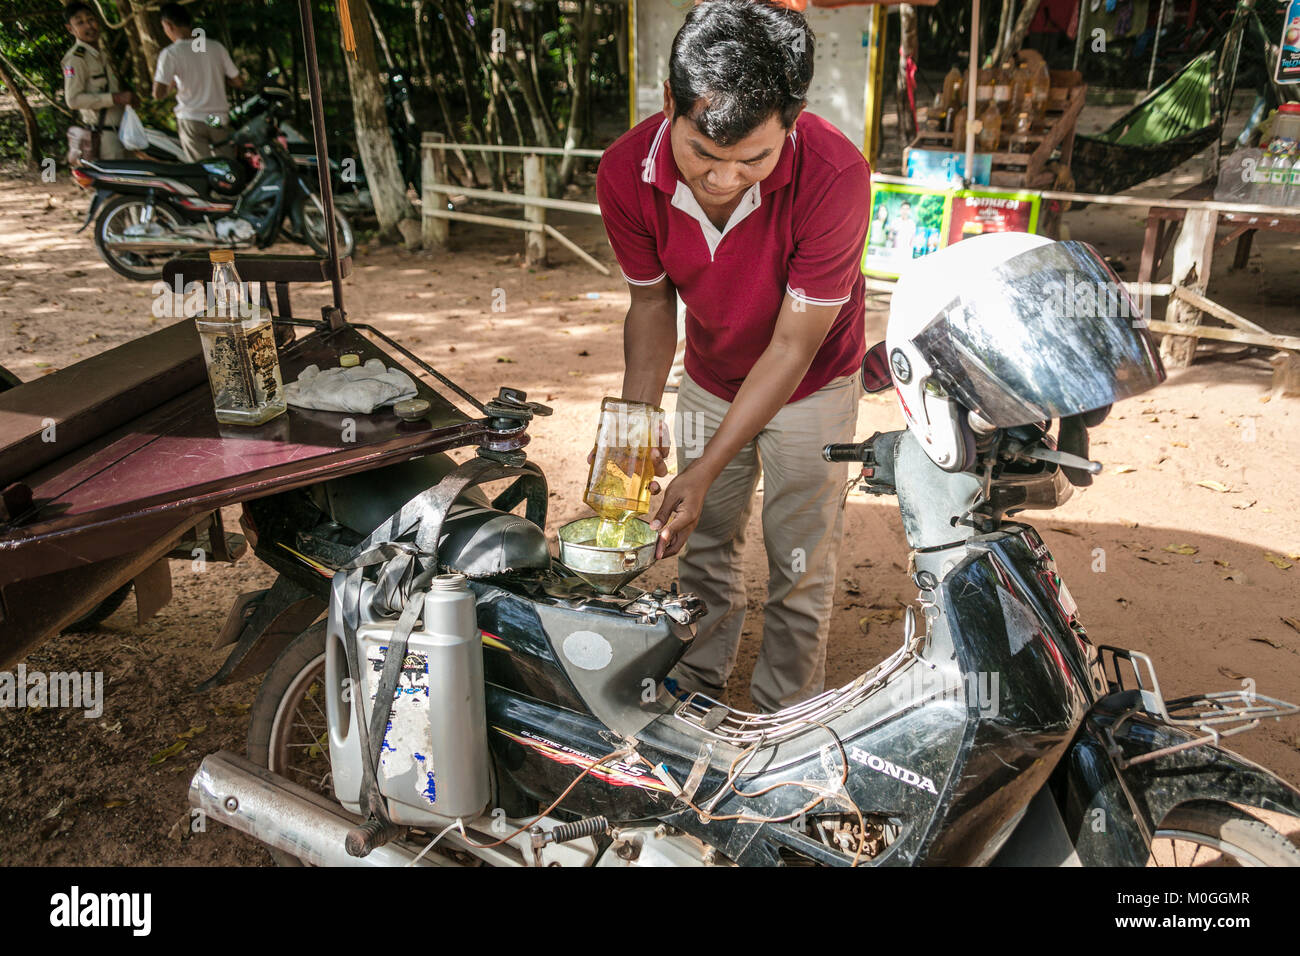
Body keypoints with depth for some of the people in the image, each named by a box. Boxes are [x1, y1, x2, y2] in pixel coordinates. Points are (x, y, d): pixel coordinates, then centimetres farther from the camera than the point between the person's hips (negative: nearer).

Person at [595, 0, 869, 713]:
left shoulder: (834, 176, -35)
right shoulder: (626, 173, -24)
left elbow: (792, 346, -29)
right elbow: (652, 300, -9)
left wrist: (705, 471, -32)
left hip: (810, 385, -3)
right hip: (709, 377, 3)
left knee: (799, 565, 2)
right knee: (703, 544, 13)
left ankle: (783, 723, 23)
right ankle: (694, 693, 34)